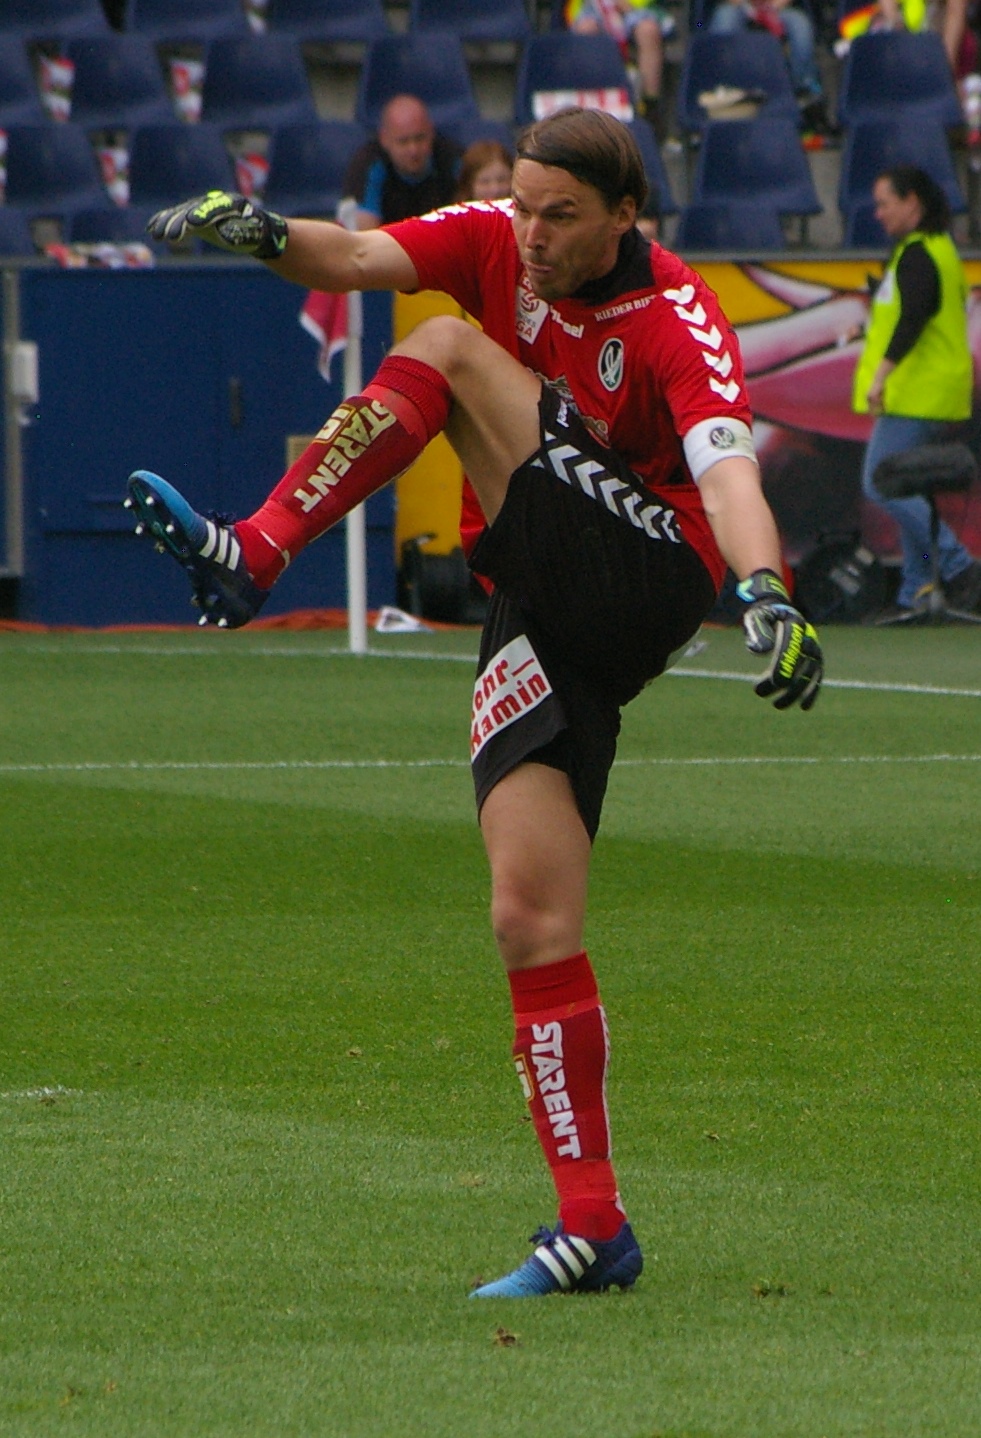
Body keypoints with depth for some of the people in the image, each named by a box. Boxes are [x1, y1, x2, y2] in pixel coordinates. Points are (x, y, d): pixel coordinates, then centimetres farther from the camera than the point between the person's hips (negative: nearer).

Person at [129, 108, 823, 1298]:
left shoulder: (677, 324, -12)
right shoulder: (493, 241, 5)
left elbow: (727, 470, -28)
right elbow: (365, 259, -11)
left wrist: (766, 591, -45)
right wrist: (270, 238, -32)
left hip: (644, 573, -6)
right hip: (541, 620, 6)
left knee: (449, 349, -18)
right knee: (531, 921, -5)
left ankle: (254, 554, -25)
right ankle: (592, 1225, -3)